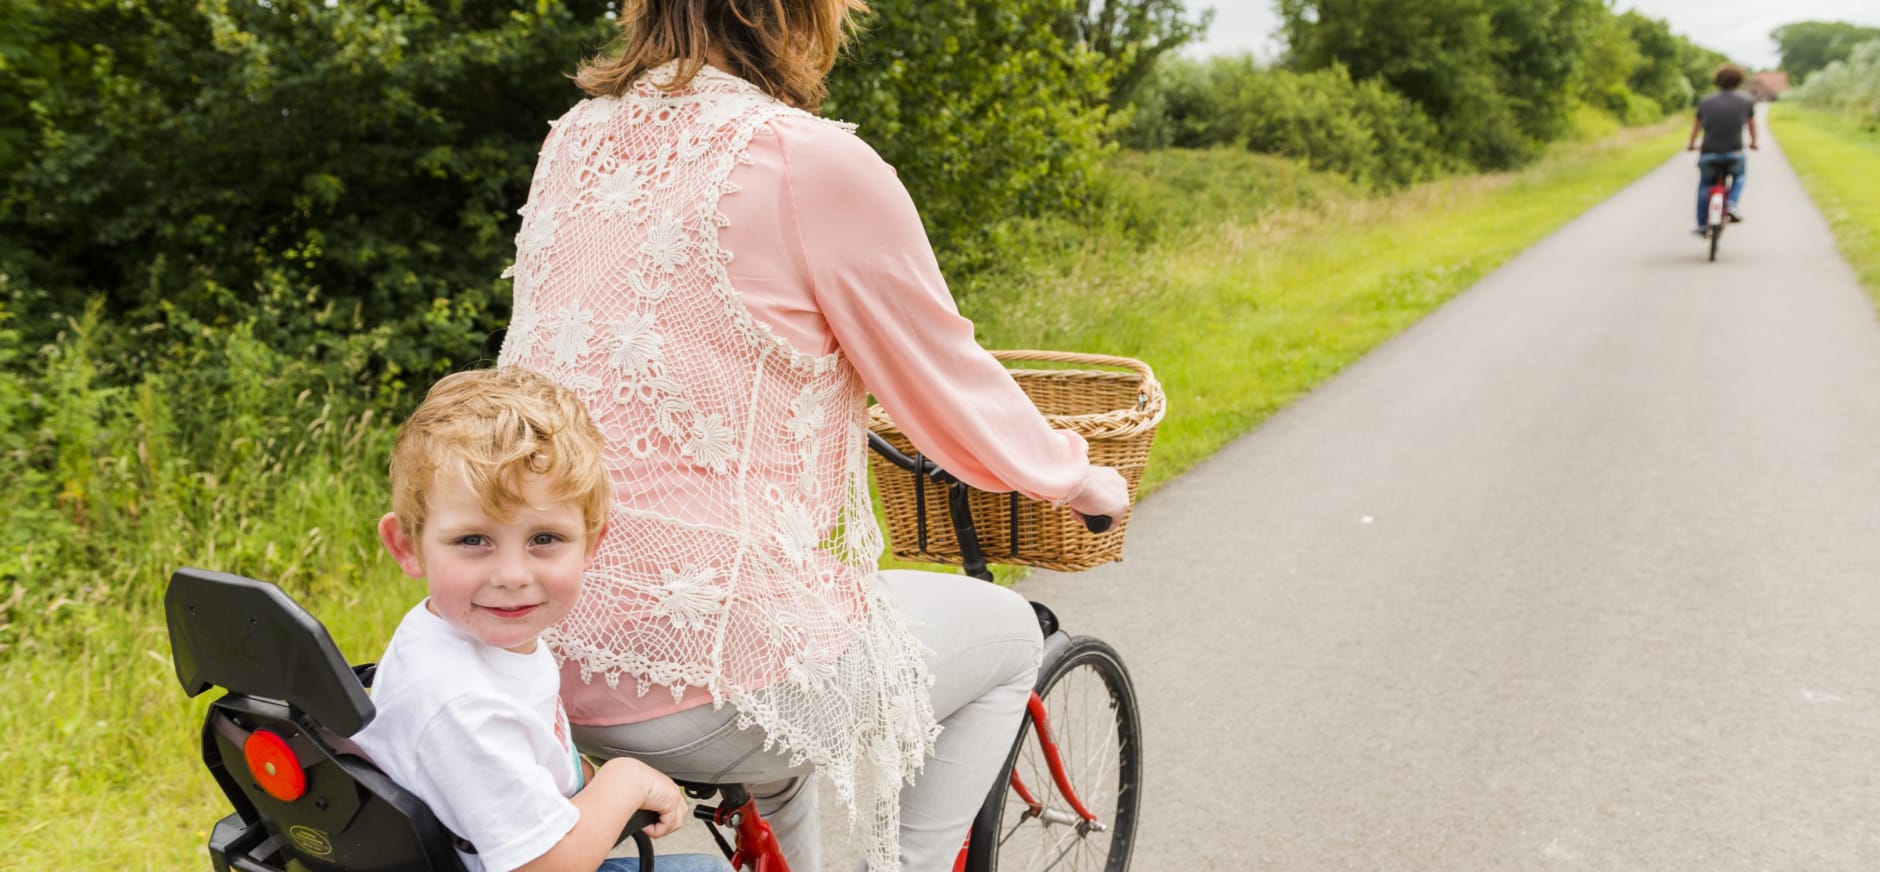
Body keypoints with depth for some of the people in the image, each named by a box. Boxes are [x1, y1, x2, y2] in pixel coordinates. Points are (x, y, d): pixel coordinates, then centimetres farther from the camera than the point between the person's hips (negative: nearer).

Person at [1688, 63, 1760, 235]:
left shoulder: (1705, 102, 6)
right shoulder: (1746, 103, 5)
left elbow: (1696, 127, 21)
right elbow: (1752, 125, 24)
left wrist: (1692, 144, 41)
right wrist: (1754, 143, 44)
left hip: (1709, 155, 1)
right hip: (1734, 155, 0)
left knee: (1704, 185, 24)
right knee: (1739, 175, 31)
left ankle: (1702, 226, 24)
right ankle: (1732, 203, 7)